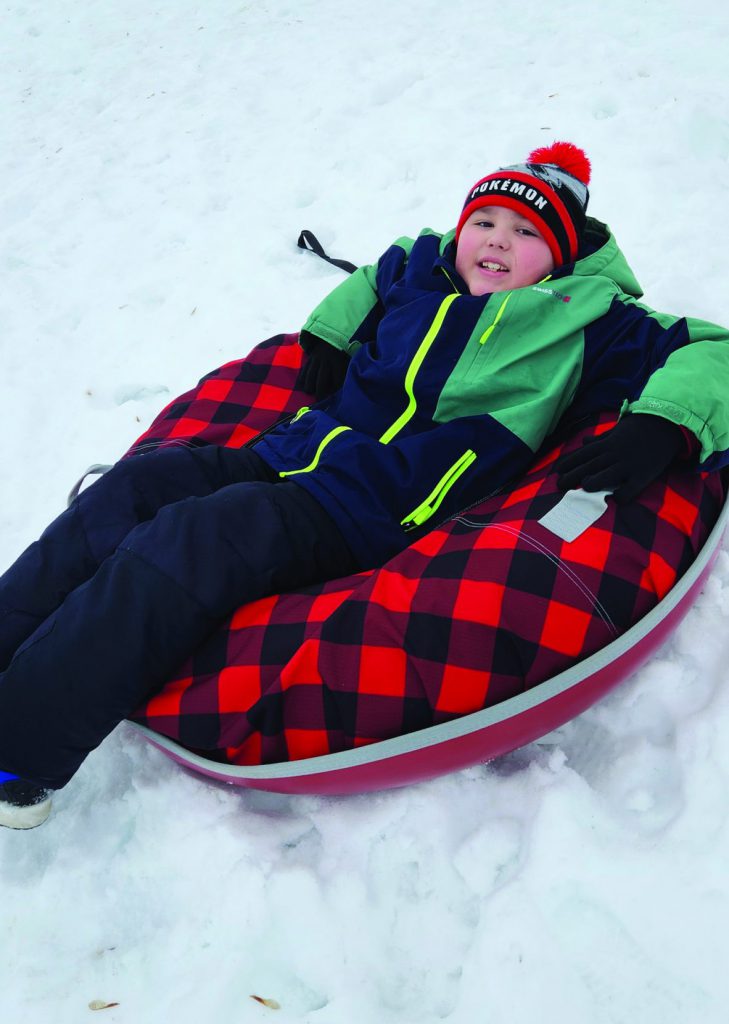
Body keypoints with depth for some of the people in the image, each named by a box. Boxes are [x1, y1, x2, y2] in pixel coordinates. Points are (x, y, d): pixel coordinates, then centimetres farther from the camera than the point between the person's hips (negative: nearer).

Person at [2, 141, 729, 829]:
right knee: (130, 489, -10)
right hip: (283, 457, 7)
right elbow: (369, 281, 40)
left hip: (368, 514, -7)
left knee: (187, 543, -27)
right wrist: (327, 332, 21)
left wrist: (659, 430, -19)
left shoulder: (584, 321, 4)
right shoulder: (417, 271, 18)